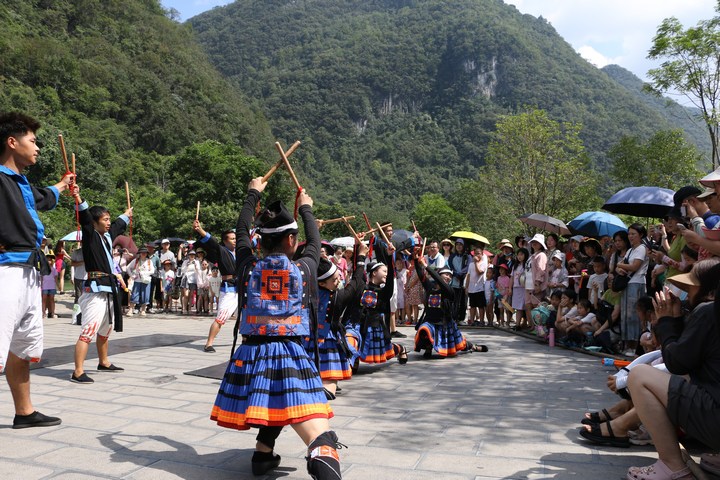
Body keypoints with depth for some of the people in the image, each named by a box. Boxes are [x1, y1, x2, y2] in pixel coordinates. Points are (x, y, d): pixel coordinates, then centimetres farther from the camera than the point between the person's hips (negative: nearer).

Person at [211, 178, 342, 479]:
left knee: (270, 406, 34)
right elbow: (314, 242, 23)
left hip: (251, 354, 4)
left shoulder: (248, 267, 6)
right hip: (290, 356, -3)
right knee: (321, 442, -11)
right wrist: (306, 209, 40)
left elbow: (241, 231, 24)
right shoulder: (303, 270, 2)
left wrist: (253, 194, 38)